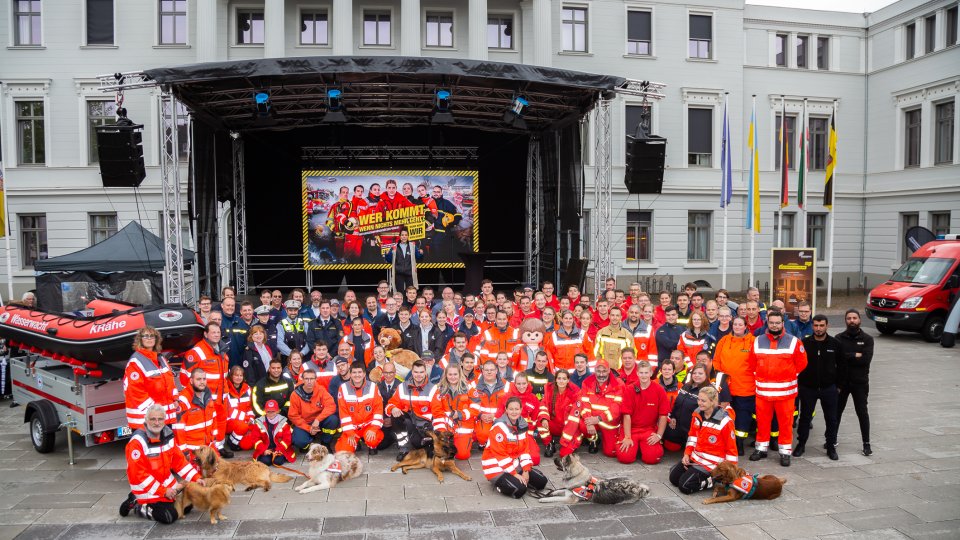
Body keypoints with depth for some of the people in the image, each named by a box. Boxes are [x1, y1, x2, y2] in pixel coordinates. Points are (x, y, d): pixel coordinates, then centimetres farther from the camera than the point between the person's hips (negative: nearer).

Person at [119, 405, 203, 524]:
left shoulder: (167, 435, -1)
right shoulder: (137, 442, -24)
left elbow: (179, 460, 5)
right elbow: (137, 474, -24)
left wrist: (196, 478, -6)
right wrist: (163, 491, -23)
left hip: (167, 484, 8)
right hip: (147, 489, -8)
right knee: (168, 517, -17)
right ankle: (137, 506, 8)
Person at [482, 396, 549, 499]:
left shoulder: (522, 425, 3)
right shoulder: (499, 427, -21)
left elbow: (525, 449, 6)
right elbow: (500, 454, -21)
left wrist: (526, 471, -5)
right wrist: (515, 474, -18)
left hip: (515, 464, 8)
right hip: (497, 467, -8)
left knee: (541, 481, 0)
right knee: (519, 490, -27)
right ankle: (499, 484, 0)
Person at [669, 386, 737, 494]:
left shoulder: (724, 421, -21)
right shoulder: (697, 414, -1)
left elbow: (731, 449, -14)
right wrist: (687, 454, 4)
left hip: (711, 462, -7)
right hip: (694, 456, 7)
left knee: (685, 486, -16)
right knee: (673, 478, 9)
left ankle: (714, 479, 0)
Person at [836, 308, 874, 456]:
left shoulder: (867, 339, -1)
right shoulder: (839, 338, 2)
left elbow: (866, 359, -15)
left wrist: (847, 356, -13)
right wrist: (855, 356, -12)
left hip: (860, 382, -1)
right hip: (841, 381, 1)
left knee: (862, 412, 0)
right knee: (836, 411, 10)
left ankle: (866, 443, 10)